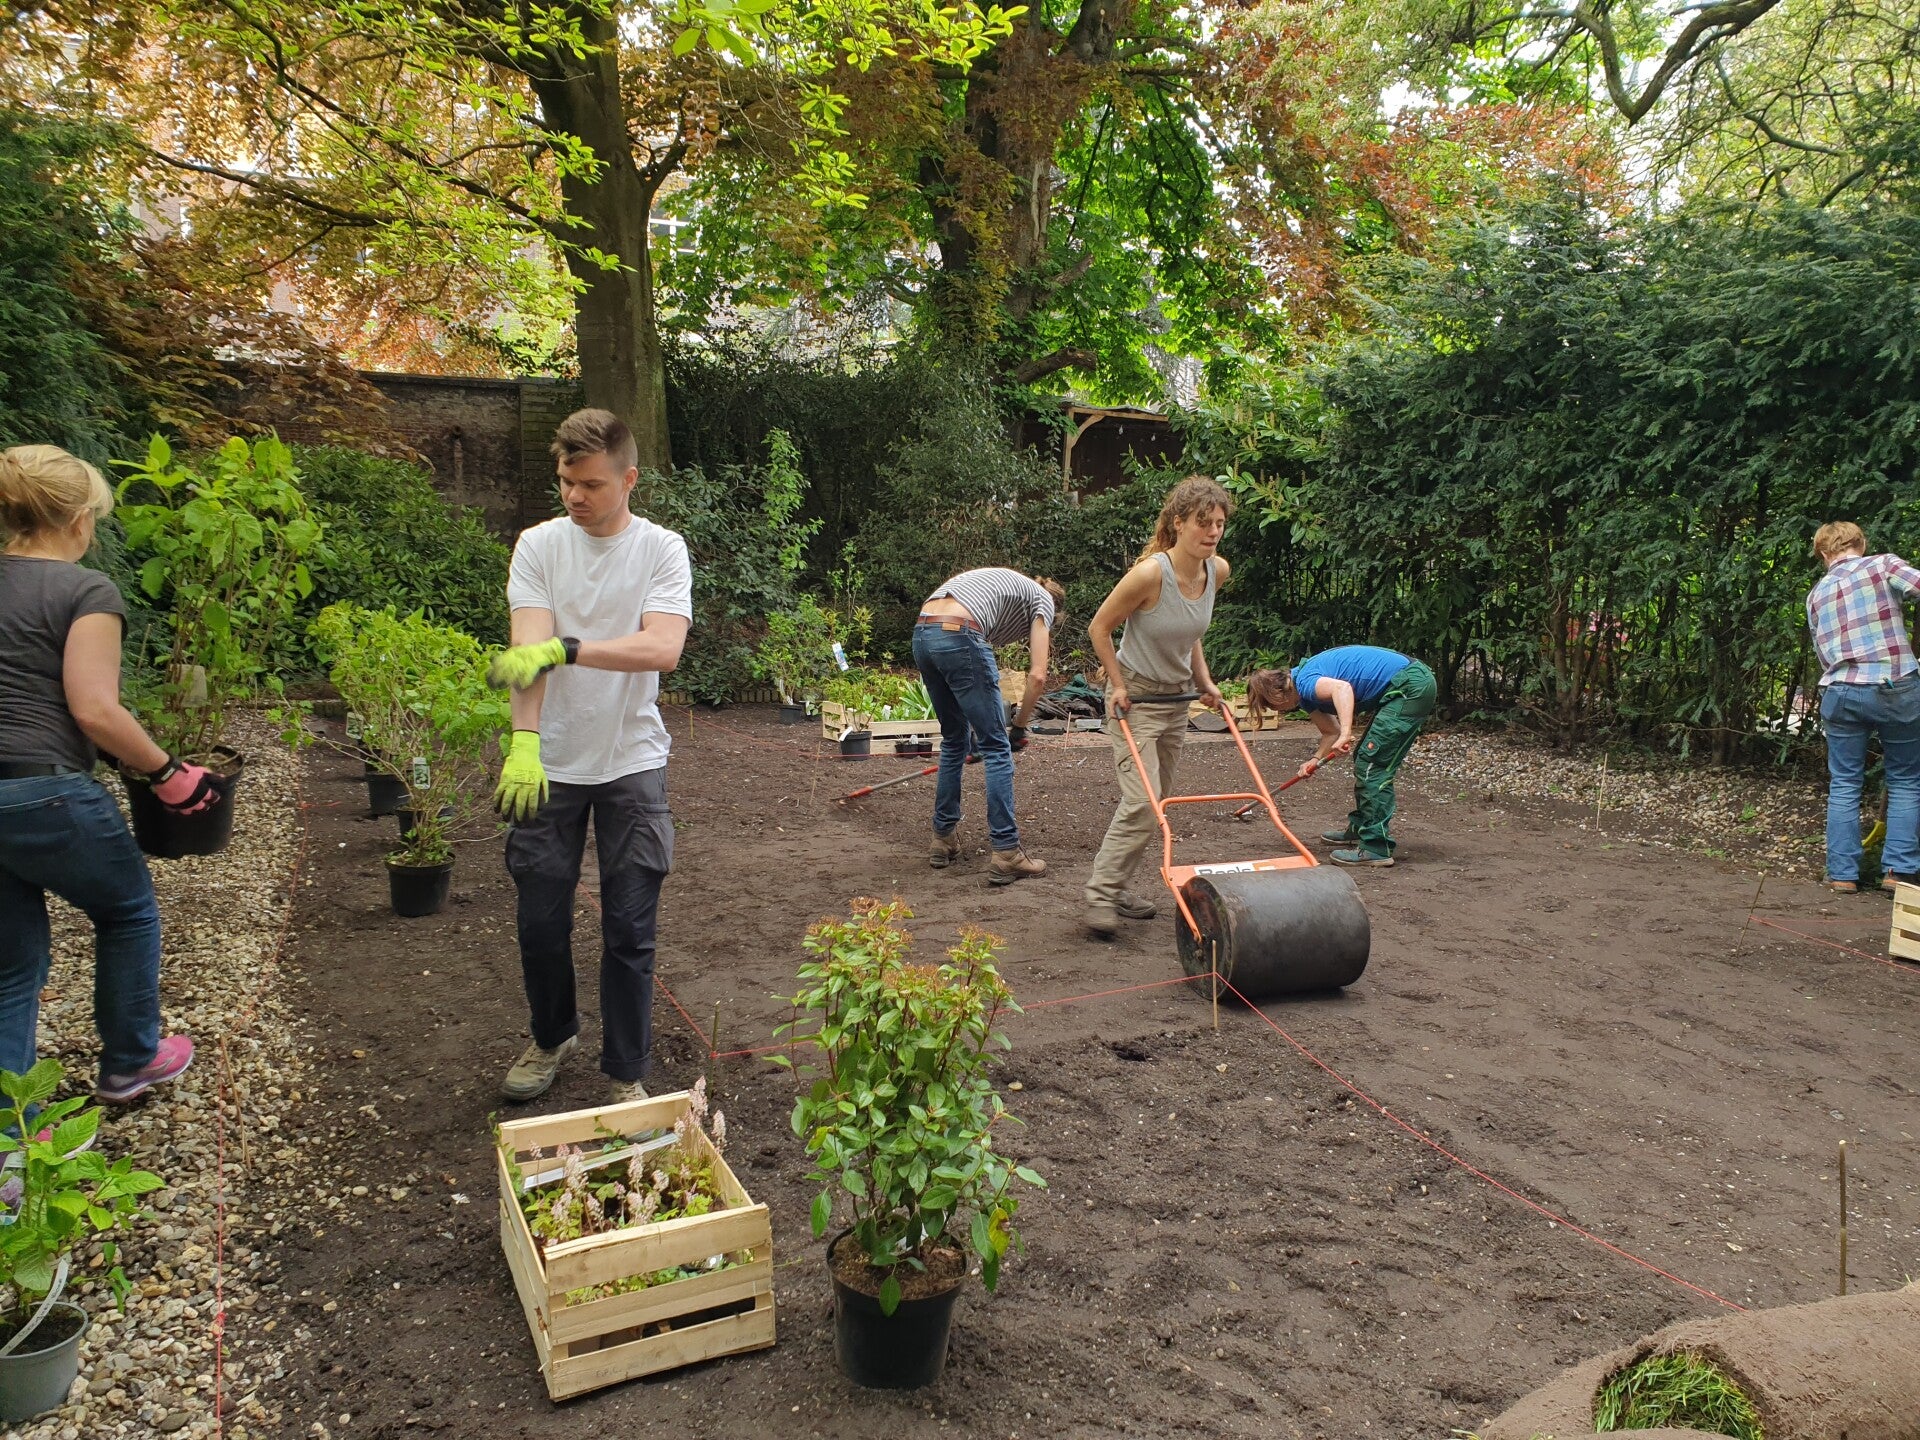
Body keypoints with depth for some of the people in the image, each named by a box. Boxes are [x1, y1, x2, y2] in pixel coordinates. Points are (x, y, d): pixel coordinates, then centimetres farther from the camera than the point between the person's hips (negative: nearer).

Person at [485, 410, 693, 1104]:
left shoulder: (662, 549, -6)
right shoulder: (539, 544, -2)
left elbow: (663, 649, -22)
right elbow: (529, 649, -15)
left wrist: (564, 647, -33)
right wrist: (524, 742, -30)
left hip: (632, 763, -1)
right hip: (550, 762, 2)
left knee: (629, 930, 3)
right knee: (540, 919, 12)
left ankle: (626, 1074, 20)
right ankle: (552, 1037, 39)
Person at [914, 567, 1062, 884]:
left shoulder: (1005, 584, 35)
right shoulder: (1044, 600, 15)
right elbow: (1038, 676, 4)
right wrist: (1019, 727, 18)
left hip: (922, 635, 8)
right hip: (959, 638, -8)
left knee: (954, 740, 22)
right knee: (997, 747, 2)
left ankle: (943, 841, 28)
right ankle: (1006, 855, 1)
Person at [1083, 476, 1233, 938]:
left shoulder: (1218, 571, -5)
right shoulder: (1151, 573, -25)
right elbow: (1099, 628, -13)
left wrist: (1204, 681, 8)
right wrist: (1118, 686, -12)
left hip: (1177, 698, 7)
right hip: (1135, 697, -7)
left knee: (1152, 804, 10)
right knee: (1142, 804, -16)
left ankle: (1114, 888, 21)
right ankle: (1101, 893, -5)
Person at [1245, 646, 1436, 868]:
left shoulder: (1304, 681, -15)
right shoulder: (1307, 694, 15)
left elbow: (1342, 688, -35)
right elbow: (1332, 731, 21)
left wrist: (1345, 734, -42)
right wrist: (1315, 760, 7)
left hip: (1409, 686, -11)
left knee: (1372, 765, -10)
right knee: (1366, 760, 20)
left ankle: (1376, 848, -9)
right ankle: (1359, 828, 34)